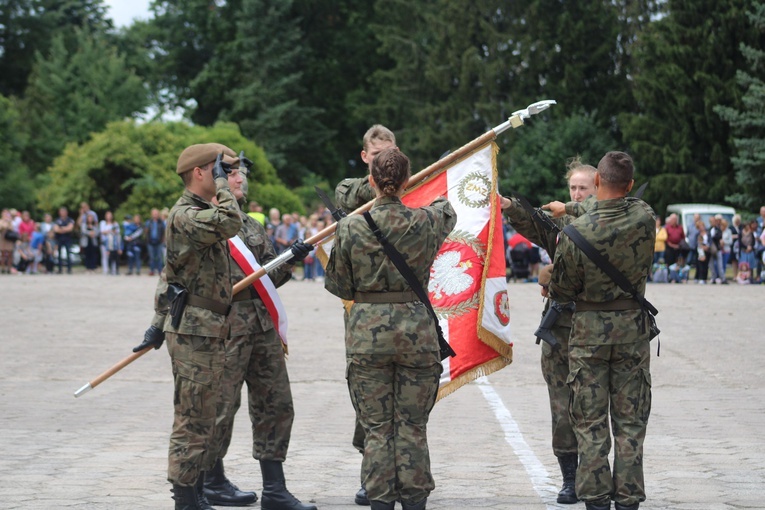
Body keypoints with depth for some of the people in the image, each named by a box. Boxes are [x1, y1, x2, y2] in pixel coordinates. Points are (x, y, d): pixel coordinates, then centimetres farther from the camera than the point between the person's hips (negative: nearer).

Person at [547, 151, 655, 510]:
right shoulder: (645, 218, -8)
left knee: (590, 421, 5)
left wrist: (551, 286, 15)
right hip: (633, 326, 2)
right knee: (630, 420, 8)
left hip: (589, 330, -2)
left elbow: (561, 291, -8)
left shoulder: (576, 232, -16)